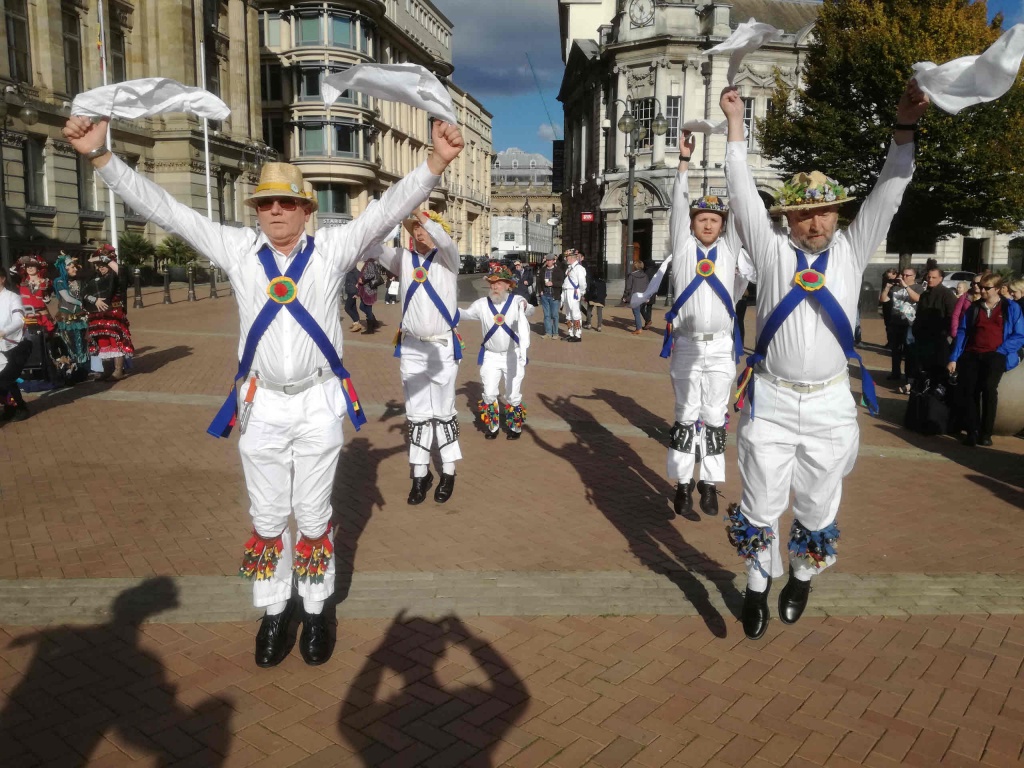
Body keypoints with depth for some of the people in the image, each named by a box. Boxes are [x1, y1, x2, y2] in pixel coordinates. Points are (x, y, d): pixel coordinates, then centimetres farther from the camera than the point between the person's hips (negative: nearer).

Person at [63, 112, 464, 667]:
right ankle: (274, 611, 28)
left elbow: (389, 207, -14)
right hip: (262, 405, 2)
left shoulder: (333, 248, -3)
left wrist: (436, 162, -29)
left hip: (319, 404, -1)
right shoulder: (237, 249, 2)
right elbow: (164, 209, 0)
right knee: (266, 517, 12)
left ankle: (316, 611, 26)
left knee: (313, 516, 10)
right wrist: (100, 155, -8)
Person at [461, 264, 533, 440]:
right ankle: (492, 426, 25)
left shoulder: (517, 301, -11)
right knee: (489, 394, 5)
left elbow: (529, 311, -24)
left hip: (513, 356, -2)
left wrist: (525, 307, -49)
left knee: (513, 395, 7)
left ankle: (515, 427, 26)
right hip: (490, 356, 2)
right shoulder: (482, 304, -5)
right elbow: (465, 313, -1)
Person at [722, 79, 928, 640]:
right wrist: (736, 126, -6)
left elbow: (886, 196, -3)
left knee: (818, 509, 12)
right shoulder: (772, 251, 3)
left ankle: (801, 579, 36)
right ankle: (757, 589, 24)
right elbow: (743, 196, -2)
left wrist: (904, 128, -15)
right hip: (770, 401, -1)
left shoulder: (851, 251, 7)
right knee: (760, 506, 5)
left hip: (829, 405, 2)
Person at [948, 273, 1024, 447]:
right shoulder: (974, 308, 13)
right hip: (972, 354, 3)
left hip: (996, 355, -2)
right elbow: (962, 333, 9)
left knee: (988, 387, -24)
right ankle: (972, 431, -7)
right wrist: (953, 358, 0)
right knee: (969, 389, -16)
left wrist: (1000, 351, -10)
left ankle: (986, 433, -12)